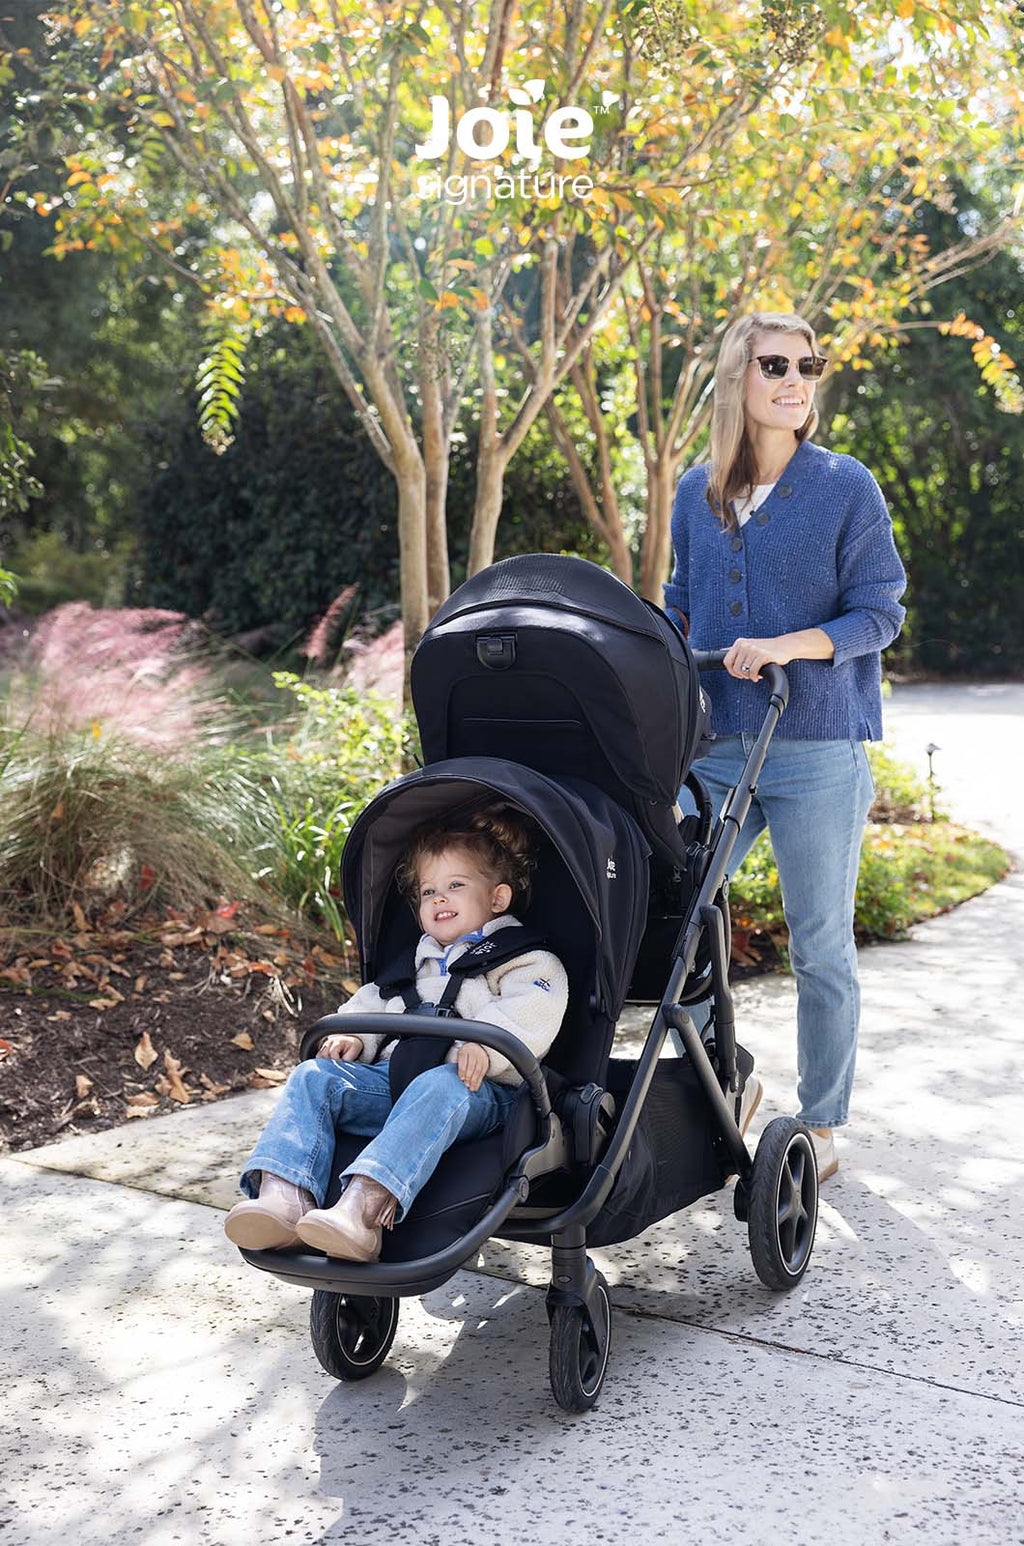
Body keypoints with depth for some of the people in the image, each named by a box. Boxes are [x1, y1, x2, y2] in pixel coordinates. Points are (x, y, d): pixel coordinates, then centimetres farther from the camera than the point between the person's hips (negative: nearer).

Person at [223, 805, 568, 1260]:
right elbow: (373, 1001, 32)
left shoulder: (525, 961, 10)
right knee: (314, 1076, -16)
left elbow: (532, 1016, -9)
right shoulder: (415, 964, 32)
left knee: (439, 1088, -40)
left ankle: (366, 1206, -61)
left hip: (471, 1088, -6)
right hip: (392, 1076, 6)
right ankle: (283, 1195, -38)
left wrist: (484, 1046, -28)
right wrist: (352, 1037, 8)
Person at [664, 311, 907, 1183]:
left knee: (821, 949, 5)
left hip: (817, 751, -4)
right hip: (716, 744, 4)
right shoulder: (697, 492, 9)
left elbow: (879, 613, -5)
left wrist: (787, 645, -19)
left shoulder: (846, 487, -2)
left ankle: (821, 1129, 20)